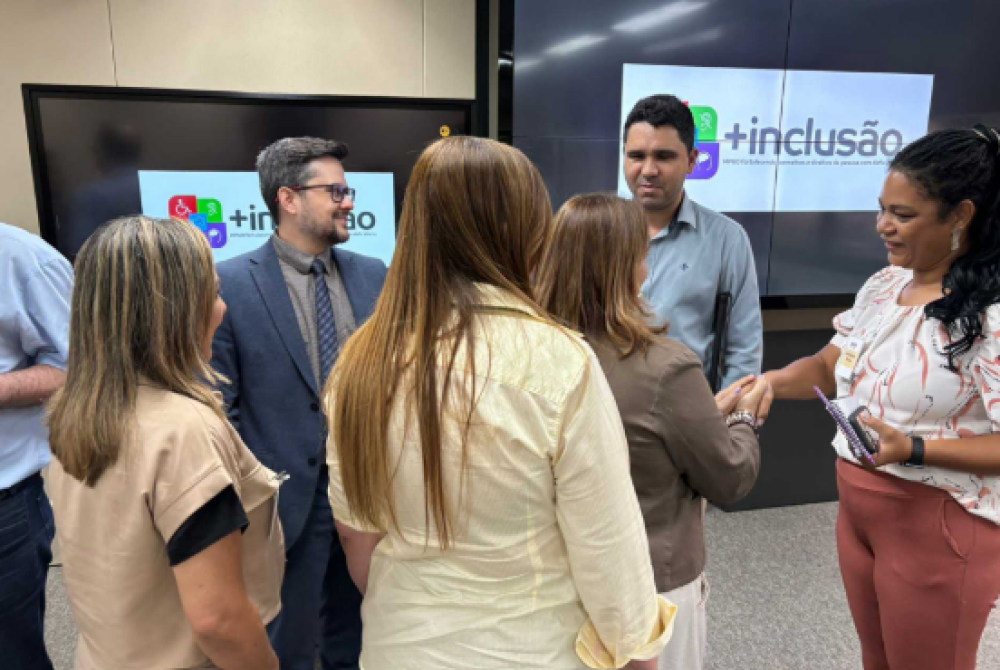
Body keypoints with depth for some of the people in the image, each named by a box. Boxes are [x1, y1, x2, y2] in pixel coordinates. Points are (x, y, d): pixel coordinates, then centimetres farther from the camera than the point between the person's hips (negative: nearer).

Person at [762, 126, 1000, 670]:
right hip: (858, 510, 7)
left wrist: (914, 450, -33)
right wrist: (770, 381, -10)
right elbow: (829, 368, 7)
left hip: (939, 527, -6)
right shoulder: (883, 286, 2)